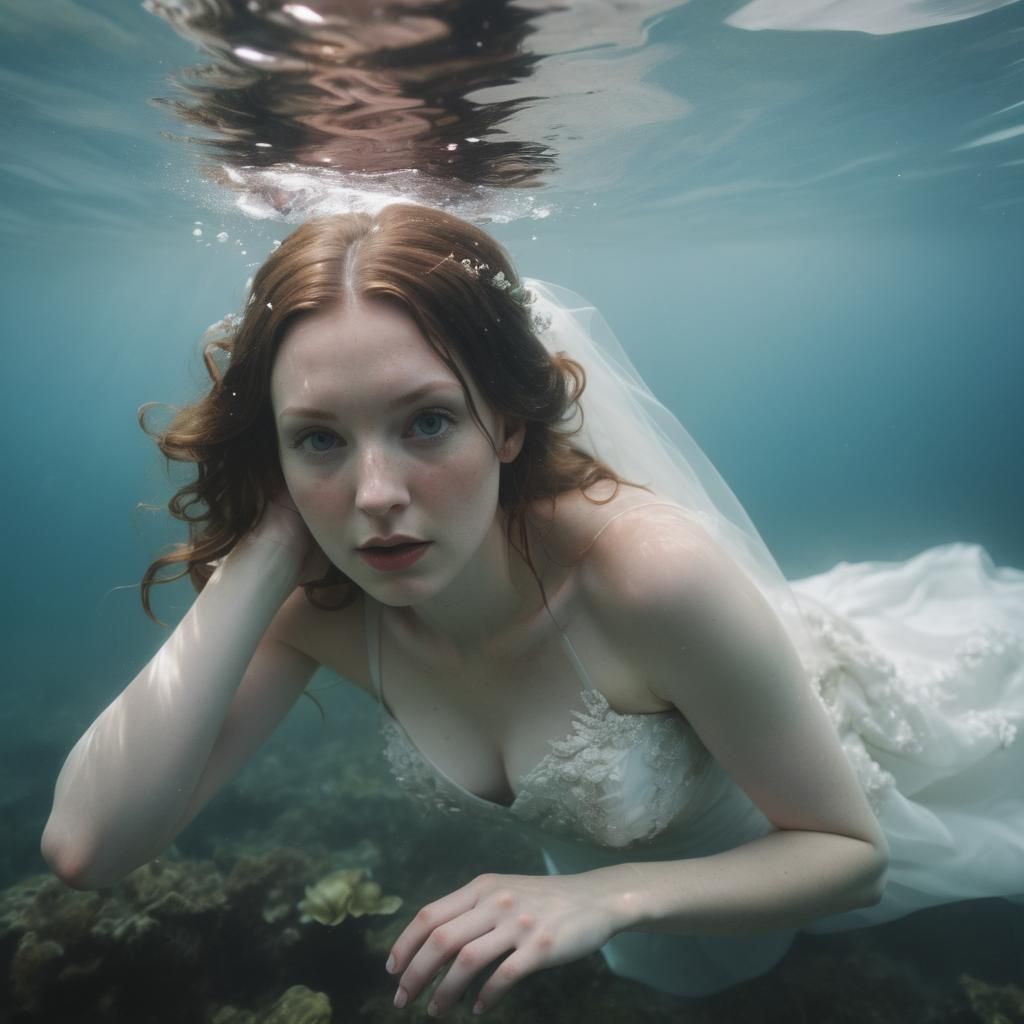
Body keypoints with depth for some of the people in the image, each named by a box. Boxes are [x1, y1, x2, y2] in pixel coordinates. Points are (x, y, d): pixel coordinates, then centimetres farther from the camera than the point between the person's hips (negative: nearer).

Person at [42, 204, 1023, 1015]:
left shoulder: (652, 572, -43)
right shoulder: (317, 606, -29)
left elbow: (850, 850, -27)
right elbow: (85, 845, -36)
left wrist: (607, 898, -43)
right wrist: (263, 552, -42)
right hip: (587, 863, 4)